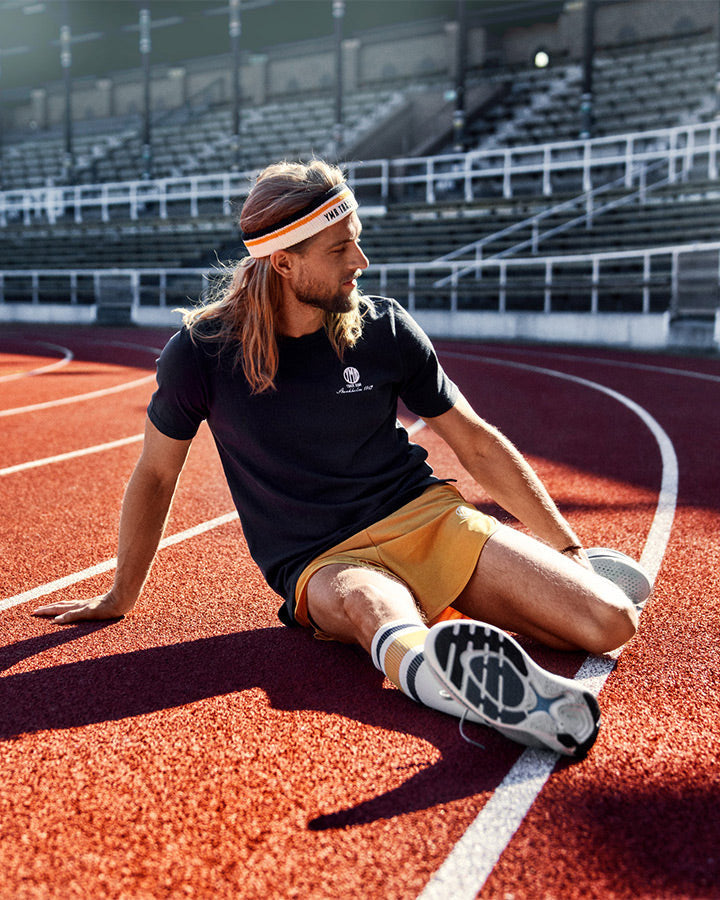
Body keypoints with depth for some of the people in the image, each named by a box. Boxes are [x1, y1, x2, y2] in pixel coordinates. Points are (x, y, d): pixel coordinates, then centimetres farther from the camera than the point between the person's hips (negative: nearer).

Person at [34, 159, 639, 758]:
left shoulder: (385, 329, 1)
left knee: (610, 620, -17)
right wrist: (121, 595, 19)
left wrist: (567, 549, 8)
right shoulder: (202, 352, -5)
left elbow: (478, 444, 10)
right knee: (374, 609, -43)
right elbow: (155, 473, 10)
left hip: (429, 516, 4)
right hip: (322, 564, -3)